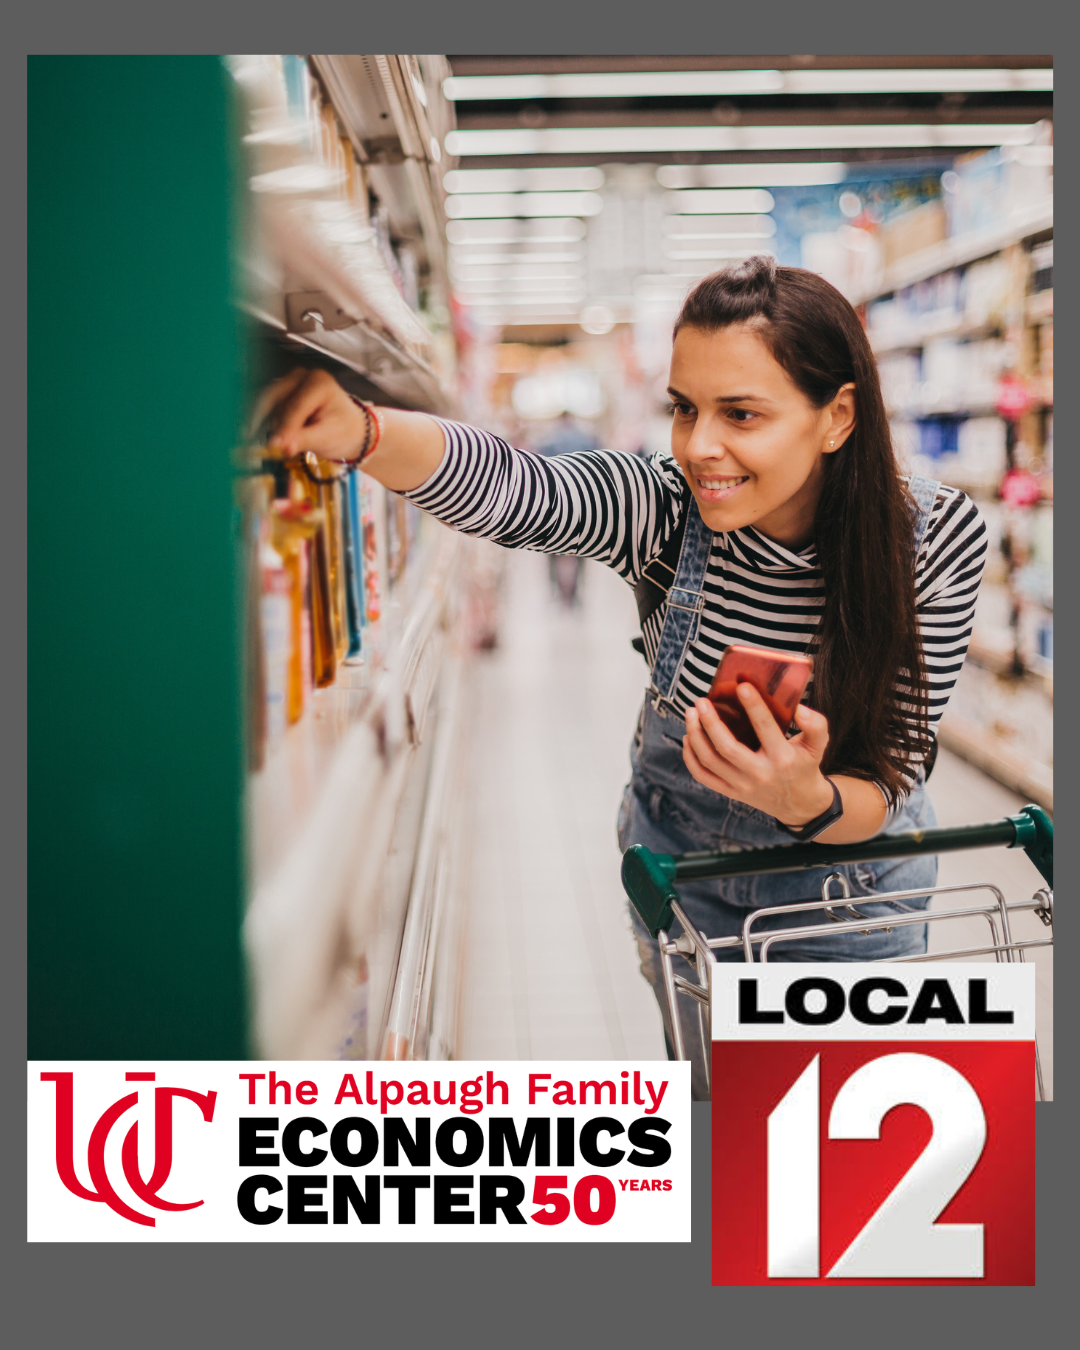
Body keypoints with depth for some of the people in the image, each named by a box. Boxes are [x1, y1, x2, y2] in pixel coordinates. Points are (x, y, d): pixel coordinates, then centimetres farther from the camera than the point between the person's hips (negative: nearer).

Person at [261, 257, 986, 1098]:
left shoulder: (938, 539, -25)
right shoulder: (667, 505, -25)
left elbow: (887, 793, -23)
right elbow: (504, 485, -45)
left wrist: (807, 799, -46)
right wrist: (357, 432, -64)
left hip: (849, 866, -1)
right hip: (679, 858, 1)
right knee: (713, 1089, 18)